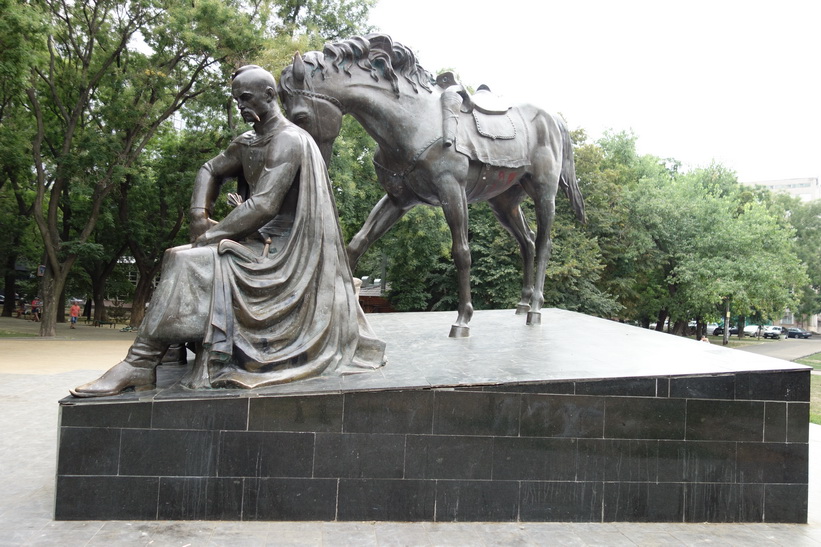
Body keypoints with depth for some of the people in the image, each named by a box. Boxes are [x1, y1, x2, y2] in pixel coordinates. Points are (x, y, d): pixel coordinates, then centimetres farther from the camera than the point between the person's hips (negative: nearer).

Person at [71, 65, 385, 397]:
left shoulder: (288, 140, -13)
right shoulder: (249, 142, 17)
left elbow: (263, 206, -23)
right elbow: (210, 171, 26)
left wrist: (211, 235, -18)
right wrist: (199, 215, 6)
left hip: (280, 251, -10)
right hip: (259, 242, 10)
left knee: (186, 262, -23)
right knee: (181, 260, -1)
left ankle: (139, 363, -20)